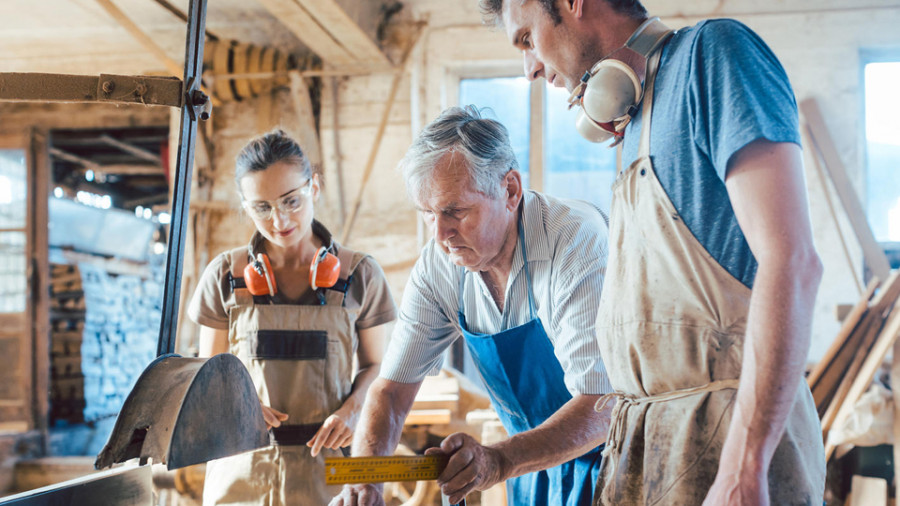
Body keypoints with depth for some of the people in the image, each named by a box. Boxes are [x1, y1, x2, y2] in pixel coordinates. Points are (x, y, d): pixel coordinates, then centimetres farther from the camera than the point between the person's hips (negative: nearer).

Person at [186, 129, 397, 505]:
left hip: (326, 460, -1)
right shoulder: (225, 277, 0)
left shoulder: (360, 276, -2)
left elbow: (374, 365, 8)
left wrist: (353, 408, -11)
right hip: (243, 465, 1)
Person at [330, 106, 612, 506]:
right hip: (536, 460, 6)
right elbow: (393, 387, -6)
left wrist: (499, 461, -45)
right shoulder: (438, 265, -9)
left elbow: (602, 404, -31)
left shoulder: (579, 242, -25)